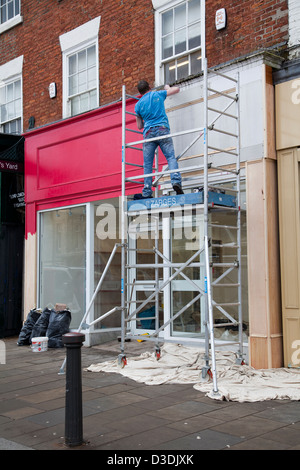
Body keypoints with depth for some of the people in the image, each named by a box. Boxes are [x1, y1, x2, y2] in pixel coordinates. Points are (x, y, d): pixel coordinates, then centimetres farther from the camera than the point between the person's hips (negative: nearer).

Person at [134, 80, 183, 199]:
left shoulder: (138, 105, 17)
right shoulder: (158, 94, 15)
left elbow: (139, 126, 20)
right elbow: (176, 89, 27)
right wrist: (167, 87, 47)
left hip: (148, 133, 1)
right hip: (162, 129, -1)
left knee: (147, 164, 1)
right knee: (171, 157, -7)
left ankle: (147, 192, -5)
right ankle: (176, 181, -29)